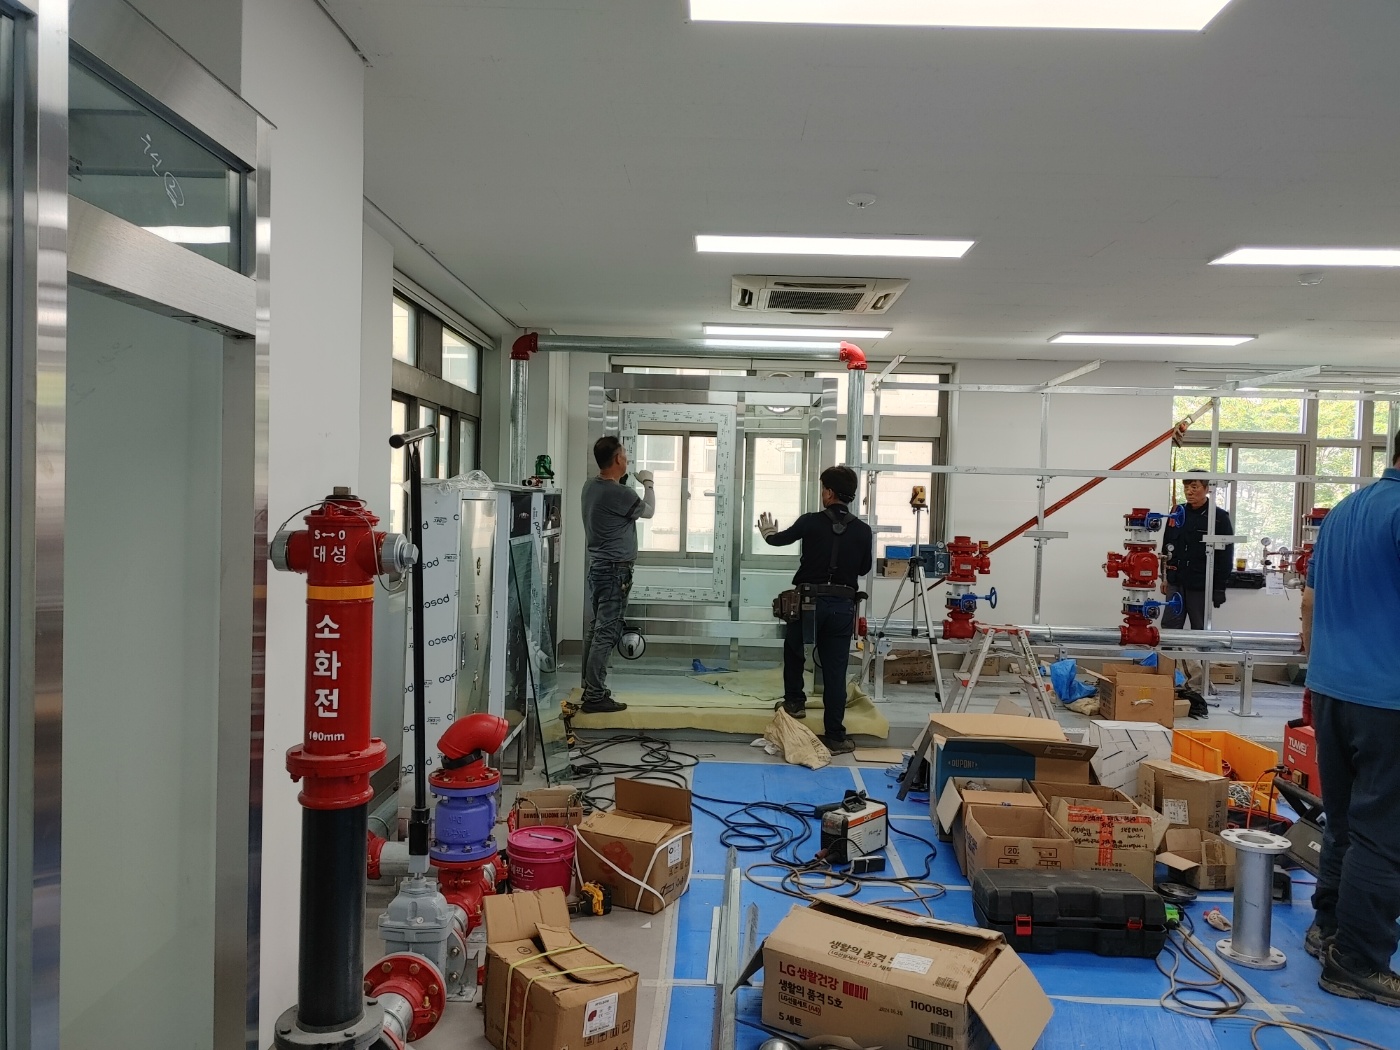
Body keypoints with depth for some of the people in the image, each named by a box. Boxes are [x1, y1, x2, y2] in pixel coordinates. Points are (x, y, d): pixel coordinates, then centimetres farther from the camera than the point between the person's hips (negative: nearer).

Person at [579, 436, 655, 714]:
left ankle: (590, 687, 22)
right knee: (606, 633, -6)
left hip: (597, 566, 9)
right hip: (614, 571, -9)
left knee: (595, 629, 14)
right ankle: (595, 697, -3)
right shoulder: (619, 493, -20)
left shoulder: (591, 485, 5)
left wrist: (621, 482, 18)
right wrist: (648, 483, 15)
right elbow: (648, 511, -1)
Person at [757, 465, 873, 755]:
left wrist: (768, 533, 36)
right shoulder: (863, 531, -2)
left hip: (810, 601, -2)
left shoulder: (811, 522, -7)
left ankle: (795, 702, 29)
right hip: (842, 606, 2)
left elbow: (782, 539, 13)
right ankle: (834, 736, 8)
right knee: (835, 671, 5)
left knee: (794, 652, 27)